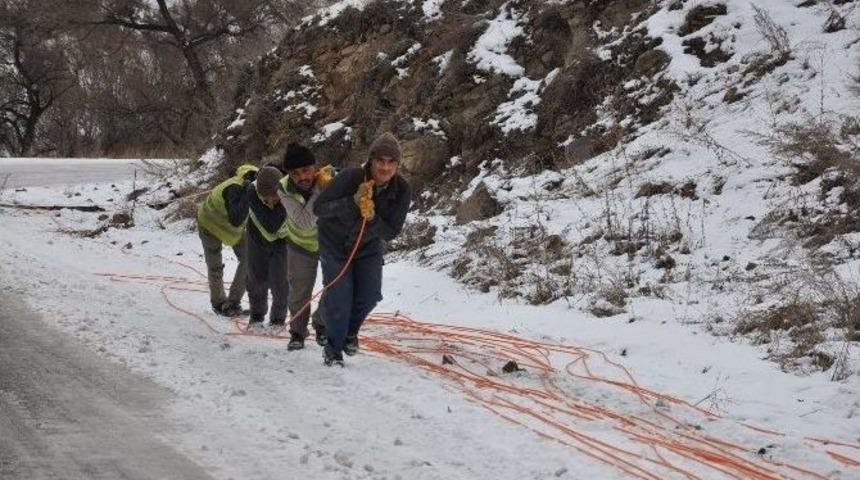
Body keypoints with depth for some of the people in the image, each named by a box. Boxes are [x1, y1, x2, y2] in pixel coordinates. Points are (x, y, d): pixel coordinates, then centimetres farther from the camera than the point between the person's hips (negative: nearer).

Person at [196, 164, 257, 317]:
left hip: (235, 224, 6)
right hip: (211, 222, -6)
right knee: (215, 267, 6)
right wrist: (248, 195, -55)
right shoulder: (234, 188, -44)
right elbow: (235, 220, -52)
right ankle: (218, 303, 29)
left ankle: (233, 302, 8)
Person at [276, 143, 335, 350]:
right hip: (301, 244, 0)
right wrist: (319, 190, -44)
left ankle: (322, 326, 30)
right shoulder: (285, 189, -30)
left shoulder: (331, 178, -31)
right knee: (299, 290, 9)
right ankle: (297, 332, 31)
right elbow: (304, 222, -39)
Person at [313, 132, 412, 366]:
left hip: (369, 244, 3)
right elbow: (319, 208, -30)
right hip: (335, 243, -3)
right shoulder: (350, 178, -32)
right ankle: (333, 349, 20)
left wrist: (372, 219, -39)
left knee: (369, 296, -1)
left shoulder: (402, 190, -22)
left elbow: (391, 231, -19)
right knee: (338, 300, -4)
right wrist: (352, 203, -44)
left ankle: (350, 331, 32)